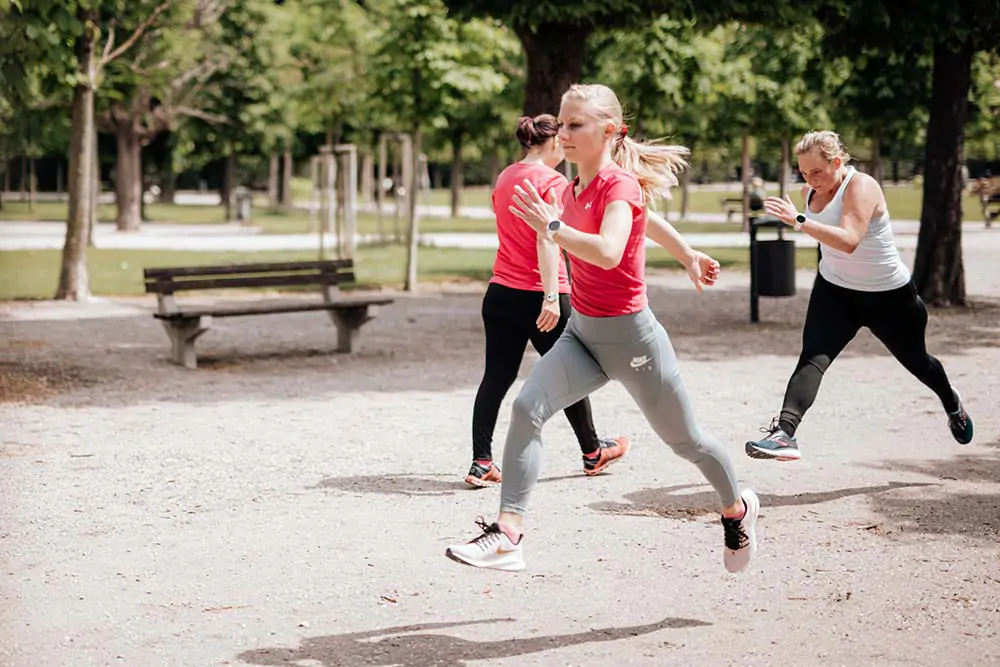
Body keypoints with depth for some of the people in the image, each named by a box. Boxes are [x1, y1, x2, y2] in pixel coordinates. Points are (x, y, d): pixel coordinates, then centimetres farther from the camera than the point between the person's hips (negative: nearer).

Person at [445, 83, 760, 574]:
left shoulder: (620, 183, -18)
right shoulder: (574, 190, 7)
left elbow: (609, 252, -36)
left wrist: (551, 226, -37)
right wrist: (689, 258, 34)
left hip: (628, 334, -7)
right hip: (582, 332, 7)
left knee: (683, 440, 12)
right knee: (526, 408, -18)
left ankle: (737, 507, 42)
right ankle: (508, 536, -23)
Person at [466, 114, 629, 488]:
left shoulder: (504, 178, 11)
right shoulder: (552, 180, -12)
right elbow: (546, 240, -21)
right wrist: (551, 296, -26)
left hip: (501, 292, 6)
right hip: (539, 295, -6)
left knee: (497, 376, 3)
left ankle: (481, 462, -5)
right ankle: (592, 453, 28)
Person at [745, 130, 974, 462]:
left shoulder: (861, 187, -27)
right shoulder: (811, 190, -4)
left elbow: (849, 241, -44)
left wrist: (799, 221, -52)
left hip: (889, 294, -4)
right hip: (834, 291, 4)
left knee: (916, 360, 20)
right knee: (812, 357, -23)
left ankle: (952, 403, 54)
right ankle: (784, 433, -40)